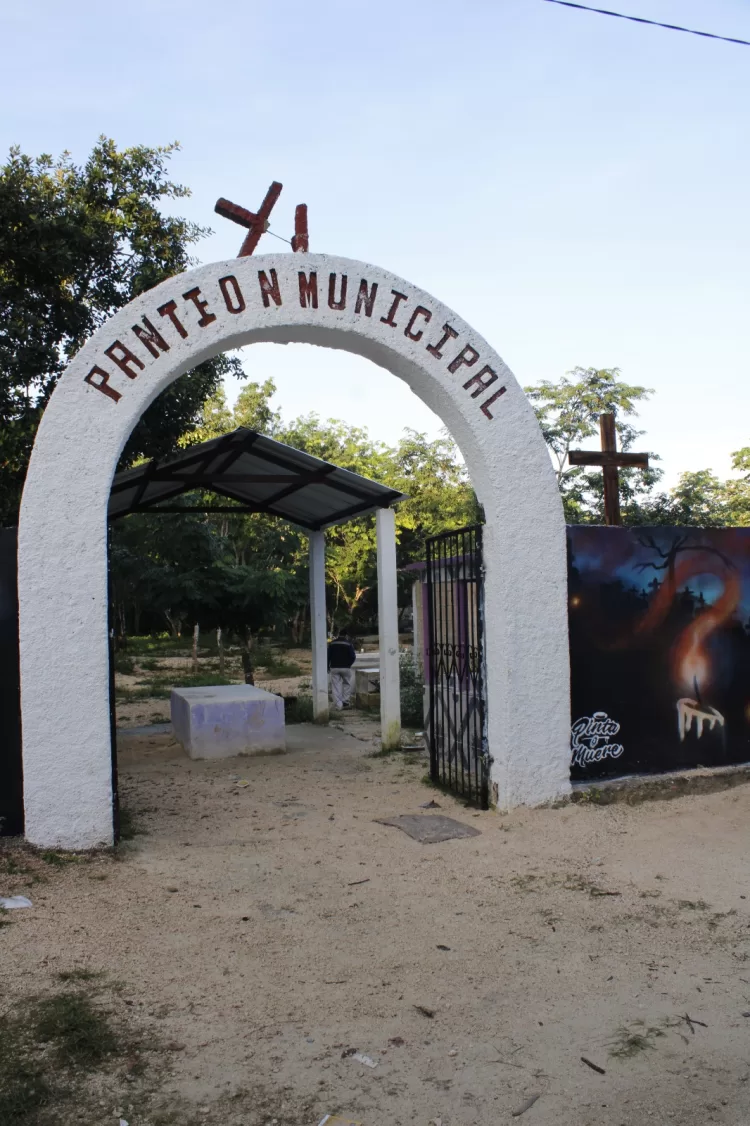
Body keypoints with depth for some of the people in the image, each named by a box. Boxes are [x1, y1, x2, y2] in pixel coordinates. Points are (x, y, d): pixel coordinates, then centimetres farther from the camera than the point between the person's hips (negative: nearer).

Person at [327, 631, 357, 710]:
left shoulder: (332, 643, 4)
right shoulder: (348, 644, -2)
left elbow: (328, 656, 1)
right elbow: (353, 657, -6)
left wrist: (328, 667, 10)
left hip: (334, 668, 1)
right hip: (345, 668, -1)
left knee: (336, 686, 2)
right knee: (347, 684, 17)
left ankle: (338, 705, -4)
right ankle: (345, 701, 10)